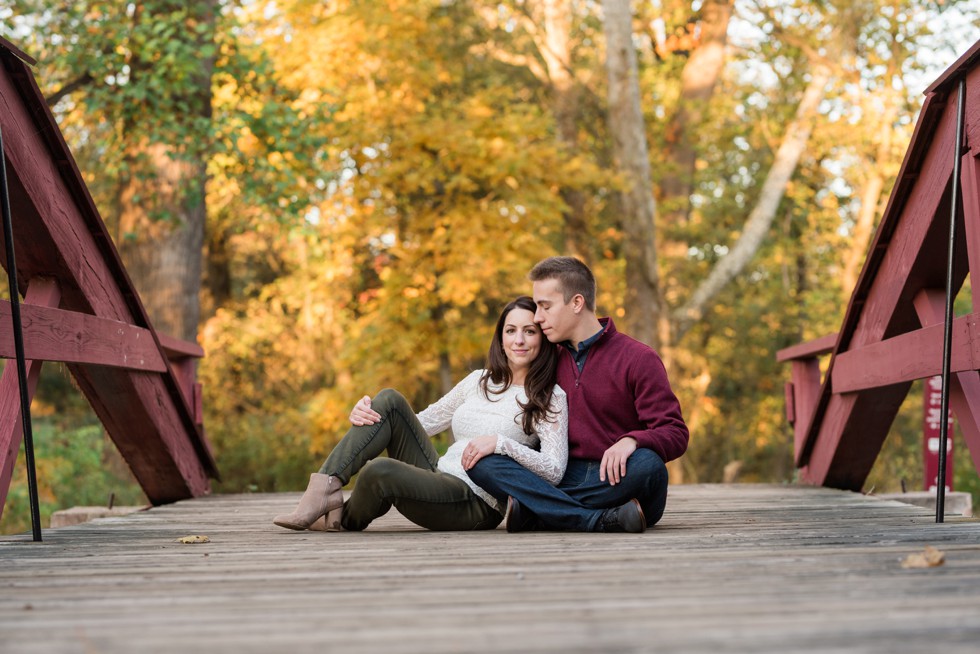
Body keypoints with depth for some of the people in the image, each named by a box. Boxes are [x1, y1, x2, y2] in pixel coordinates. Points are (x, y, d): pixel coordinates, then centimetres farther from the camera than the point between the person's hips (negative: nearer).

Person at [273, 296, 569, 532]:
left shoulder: (551, 398, -2)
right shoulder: (479, 381, 17)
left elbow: (555, 470, -13)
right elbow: (424, 422, 18)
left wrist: (500, 442, -24)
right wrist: (364, 414, 1)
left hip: (477, 507, -7)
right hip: (438, 476, 7)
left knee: (380, 470, -32)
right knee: (389, 400, -8)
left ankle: (347, 519, 4)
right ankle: (324, 488, -16)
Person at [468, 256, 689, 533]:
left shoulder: (639, 359, 0)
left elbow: (675, 433, -7)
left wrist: (631, 440, -27)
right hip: (563, 479, 4)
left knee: (646, 464, -37)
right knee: (481, 463, -19)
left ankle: (531, 512, -32)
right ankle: (601, 520, -36)